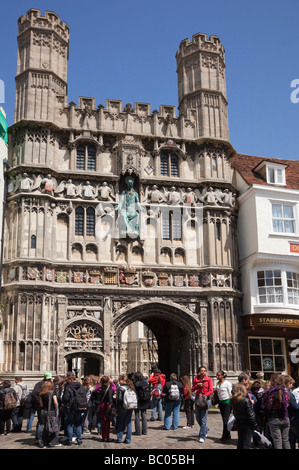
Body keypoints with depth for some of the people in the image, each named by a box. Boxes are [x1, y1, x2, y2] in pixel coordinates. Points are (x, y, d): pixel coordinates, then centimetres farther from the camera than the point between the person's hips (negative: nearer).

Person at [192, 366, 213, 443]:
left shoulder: (209, 379, -2)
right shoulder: (196, 379, 7)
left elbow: (211, 390, -7)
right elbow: (192, 389, 6)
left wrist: (205, 395, -22)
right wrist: (197, 385, -11)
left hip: (206, 399, -4)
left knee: (203, 418, -9)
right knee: (198, 418, 11)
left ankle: (202, 436, -2)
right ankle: (206, 429, 37)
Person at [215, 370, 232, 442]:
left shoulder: (227, 383, -9)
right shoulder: (217, 383, 9)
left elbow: (230, 394, -7)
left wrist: (231, 403, -10)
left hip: (227, 402, -7)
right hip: (221, 402, 7)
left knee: (225, 419, -9)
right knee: (224, 419, 9)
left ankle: (225, 435, -4)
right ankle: (227, 435, 17)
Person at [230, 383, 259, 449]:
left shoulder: (233, 401, -3)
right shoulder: (246, 400, -21)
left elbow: (234, 413, 6)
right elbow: (251, 415, -18)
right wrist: (256, 426, -10)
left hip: (238, 423, 6)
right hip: (247, 424, -6)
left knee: (240, 442, 18)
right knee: (246, 444, 3)